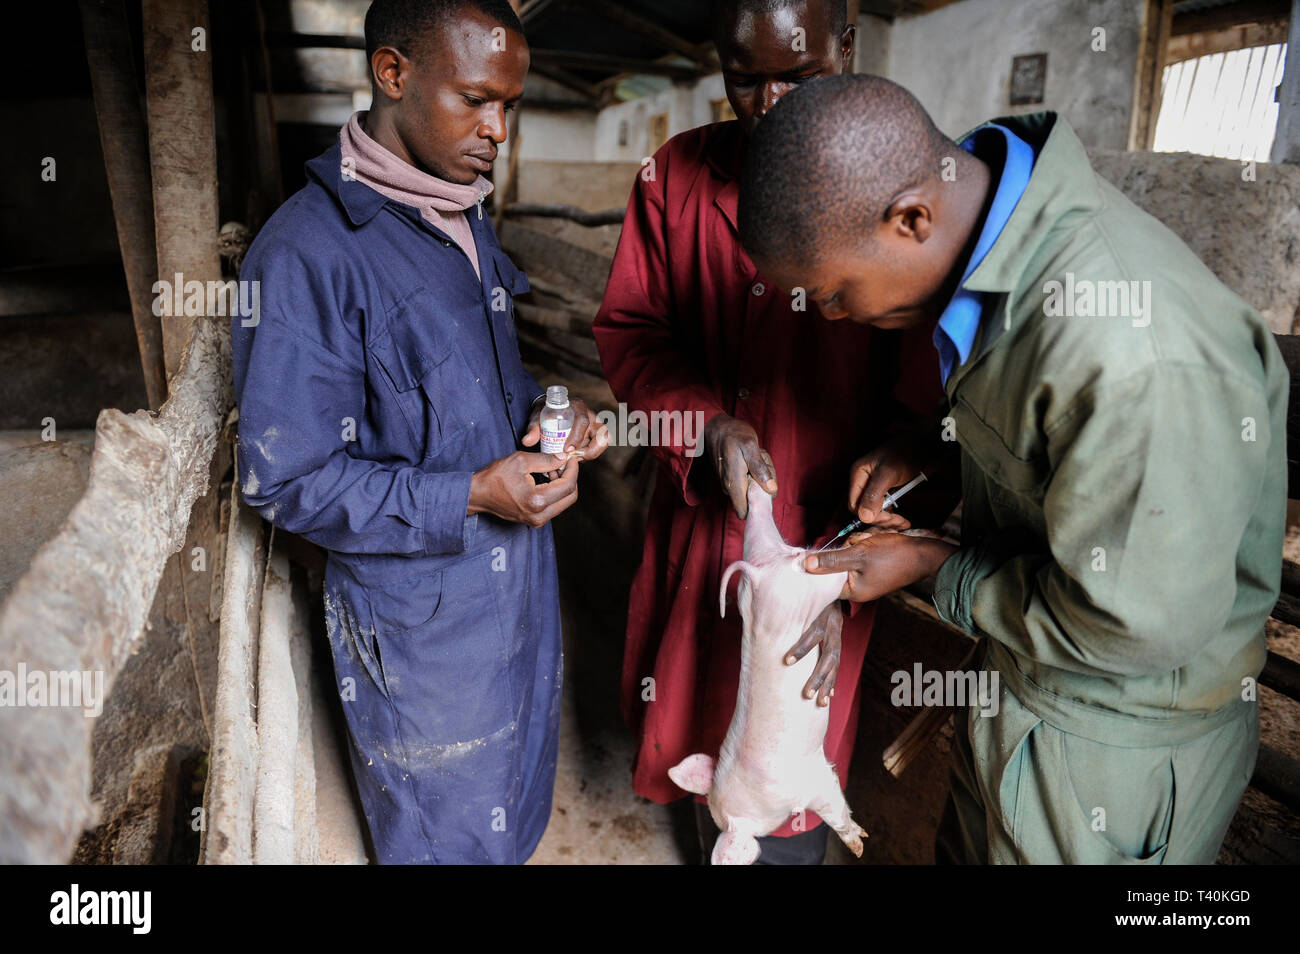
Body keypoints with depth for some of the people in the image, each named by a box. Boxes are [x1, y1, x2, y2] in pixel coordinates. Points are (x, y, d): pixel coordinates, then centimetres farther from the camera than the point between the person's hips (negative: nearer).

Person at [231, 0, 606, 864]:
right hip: (421, 613, -7)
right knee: (445, 833, 18)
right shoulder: (307, 255, -22)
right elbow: (285, 478, -20)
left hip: (518, 577, 8)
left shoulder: (469, 219, 5)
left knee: (515, 805, 28)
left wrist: (541, 412, -5)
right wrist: (471, 498, -25)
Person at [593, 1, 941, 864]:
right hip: (697, 524, 4)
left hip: (821, 541, -3)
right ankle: (713, 842, 54)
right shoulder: (676, 176, -2)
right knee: (694, 723, 24)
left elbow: (921, 414, -13)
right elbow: (627, 324, 2)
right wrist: (707, 421, -17)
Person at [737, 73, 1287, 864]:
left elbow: (1135, 623, -28)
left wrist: (936, 567, -17)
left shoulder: (1135, 359, -39)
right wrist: (927, 448, -6)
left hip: (1112, 749, -7)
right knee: (969, 845, 28)